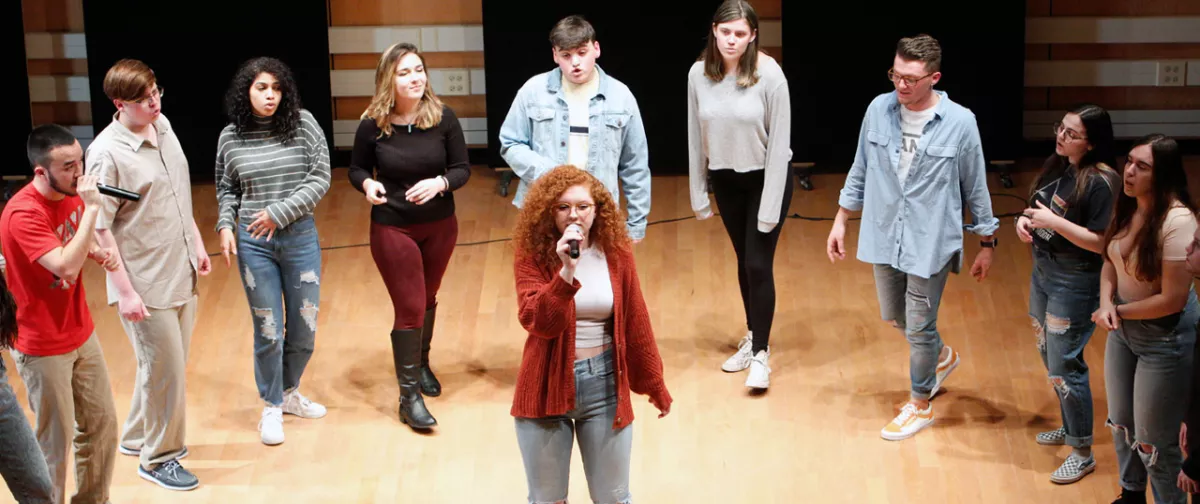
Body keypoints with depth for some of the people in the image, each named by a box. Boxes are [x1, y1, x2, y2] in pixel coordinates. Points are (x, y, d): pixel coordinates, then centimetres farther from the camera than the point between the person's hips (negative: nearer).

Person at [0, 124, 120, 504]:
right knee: (55, 442, 2)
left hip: (81, 333, 8)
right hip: (43, 347, -8)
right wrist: (91, 208, -32)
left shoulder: (72, 194, -2)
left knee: (102, 423, 16)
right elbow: (66, 267, -36)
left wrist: (98, 253, -4)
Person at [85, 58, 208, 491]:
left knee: (166, 365, 18)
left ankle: (138, 436, 38)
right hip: (146, 285, -7)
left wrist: (197, 242, 18)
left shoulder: (163, 126, 3)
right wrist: (125, 290, -18)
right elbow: (100, 227, -18)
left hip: (181, 274, 7)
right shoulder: (107, 153, -19)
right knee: (166, 371, 2)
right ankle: (159, 458, 20)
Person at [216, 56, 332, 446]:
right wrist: (225, 226, -5)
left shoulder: (303, 124, -6)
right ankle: (271, 407, 20)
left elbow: (320, 179, -7)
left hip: (299, 236, 1)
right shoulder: (231, 137, -1)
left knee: (304, 326, 10)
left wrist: (279, 212, -12)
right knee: (268, 329, 3)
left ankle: (289, 392, 34)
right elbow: (226, 189, 11)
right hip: (253, 243, -1)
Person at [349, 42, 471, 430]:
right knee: (409, 308, -2)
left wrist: (440, 183, -26)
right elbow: (357, 168, 1)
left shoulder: (443, 118, -13)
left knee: (427, 299, 20)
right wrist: (367, 184, -22)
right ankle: (408, 395, 7)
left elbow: (462, 168, -6)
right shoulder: (373, 125, -14)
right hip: (392, 228, -2)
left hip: (440, 226, 3)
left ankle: (421, 364, 45)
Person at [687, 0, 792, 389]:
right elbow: (696, 138, -1)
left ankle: (761, 354, 7)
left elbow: (779, 144, -18)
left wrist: (770, 207, -17)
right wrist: (698, 193, 4)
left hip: (766, 178, -4)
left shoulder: (770, 76, -22)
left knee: (759, 264, -4)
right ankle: (753, 338, 32)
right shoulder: (699, 74, -11)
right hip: (726, 180, 4)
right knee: (744, 262, 15)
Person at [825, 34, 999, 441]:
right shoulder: (879, 110, -7)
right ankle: (941, 357, 51)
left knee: (919, 328, 6)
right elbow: (860, 171, 7)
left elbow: (975, 188, -4)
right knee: (894, 316, 21)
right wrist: (840, 221, 10)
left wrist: (987, 243, 2)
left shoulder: (959, 123, -16)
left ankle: (920, 405, 28)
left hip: (930, 243, -4)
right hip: (884, 236, 4)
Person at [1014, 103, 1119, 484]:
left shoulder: (1101, 182, -22)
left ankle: (1082, 453, 11)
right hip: (1043, 272, 9)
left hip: (1075, 284, -9)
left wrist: (1054, 222, -26)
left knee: (1064, 367, -2)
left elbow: (1101, 242, -23)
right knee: (1049, 356, 20)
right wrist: (1025, 220, -5)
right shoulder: (1057, 166, 3)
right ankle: (1070, 427, 39)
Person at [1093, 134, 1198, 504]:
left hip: (1164, 339, -8)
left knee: (1153, 442, 2)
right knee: (1121, 423, 24)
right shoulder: (1127, 207, -5)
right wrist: (1105, 302, -13)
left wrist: (1118, 311, -15)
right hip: (1123, 330, 8)